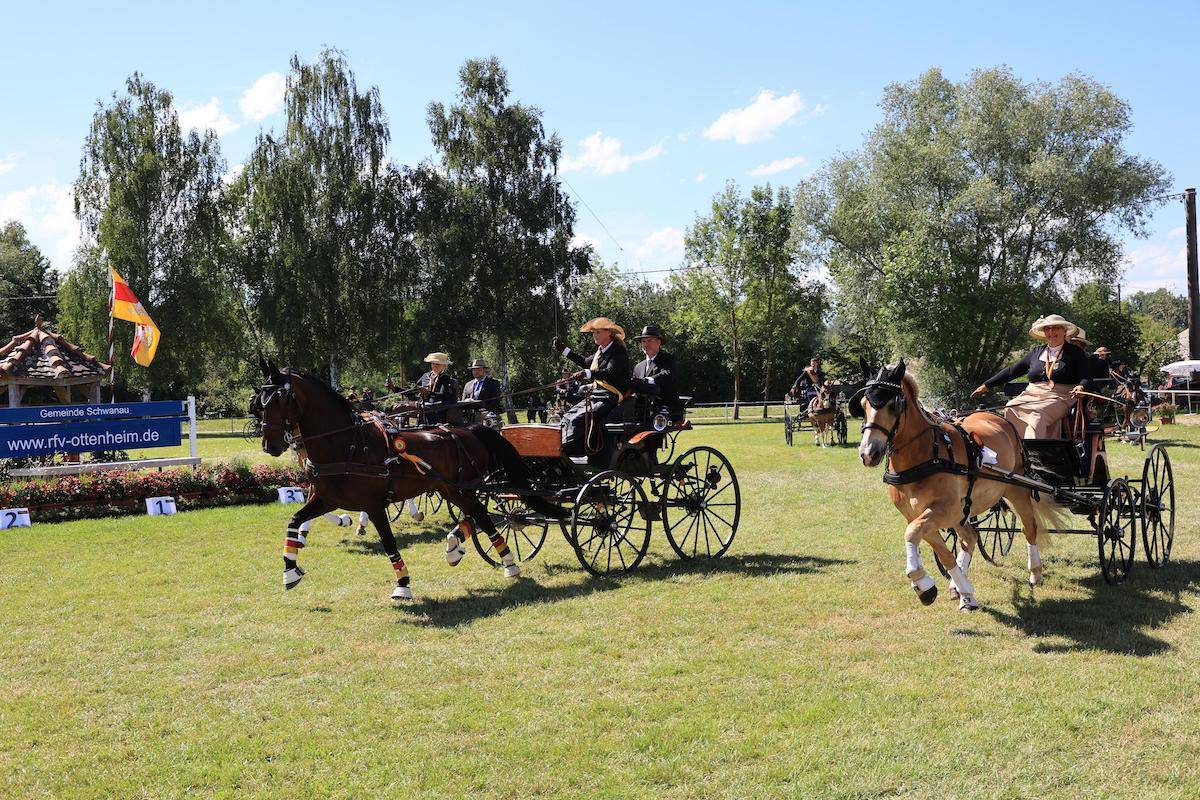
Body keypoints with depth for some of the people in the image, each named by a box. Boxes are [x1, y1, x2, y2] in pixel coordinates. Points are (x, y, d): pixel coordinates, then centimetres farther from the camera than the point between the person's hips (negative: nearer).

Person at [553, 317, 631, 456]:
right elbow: (585, 362, 35)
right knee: (568, 417, -4)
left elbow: (610, 373, -27)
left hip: (609, 398, -10)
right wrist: (563, 350, 31)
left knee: (577, 419, -25)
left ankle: (567, 452, -27)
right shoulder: (601, 351, 18)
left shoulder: (619, 352, -10)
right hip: (595, 396, 10)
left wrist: (586, 374, -40)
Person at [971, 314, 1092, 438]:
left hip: (1060, 397, -4)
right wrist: (986, 385, 19)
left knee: (1037, 414, -36)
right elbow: (1012, 370, 23)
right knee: (1010, 408, -26)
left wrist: (1081, 386, -22)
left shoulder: (1076, 352, 11)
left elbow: (1087, 378, 4)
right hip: (1032, 395, 4)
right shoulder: (1037, 352, 22)